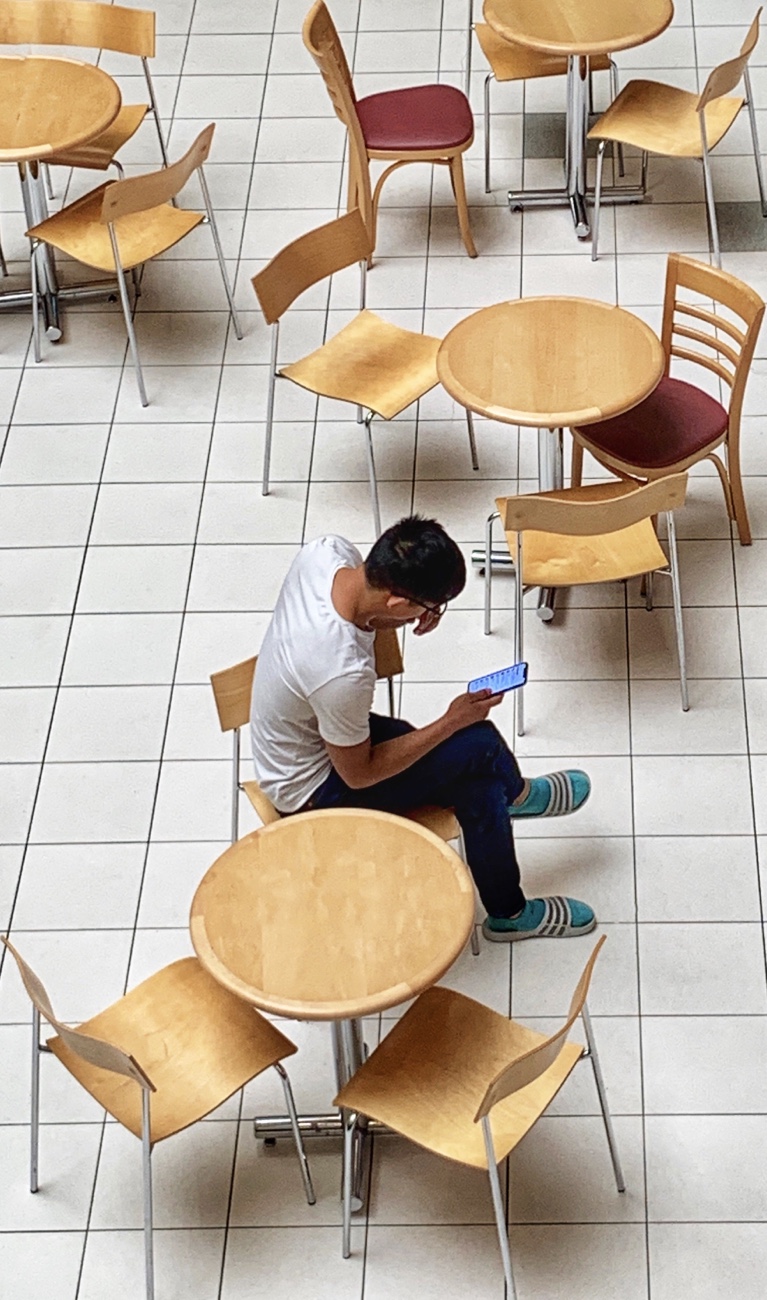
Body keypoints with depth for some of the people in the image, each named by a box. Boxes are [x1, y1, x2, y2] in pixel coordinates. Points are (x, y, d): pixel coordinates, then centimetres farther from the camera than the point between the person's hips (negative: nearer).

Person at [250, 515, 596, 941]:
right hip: (314, 789, -8)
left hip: (309, 731, 8)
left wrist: (425, 609, -13)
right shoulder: (343, 674, -41)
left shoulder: (325, 552, -21)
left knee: (480, 785, 5)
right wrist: (452, 722, -16)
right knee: (481, 746, -10)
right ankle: (514, 793, 21)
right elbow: (359, 775, -22)